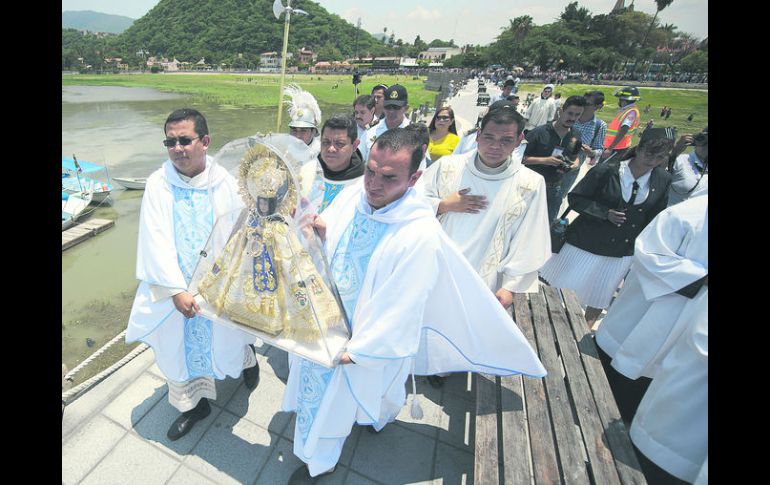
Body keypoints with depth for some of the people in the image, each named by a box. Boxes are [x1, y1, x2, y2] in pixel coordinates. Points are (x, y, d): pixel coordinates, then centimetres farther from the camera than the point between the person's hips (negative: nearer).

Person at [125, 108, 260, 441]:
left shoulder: (224, 182, -11)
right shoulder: (158, 184, -10)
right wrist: (176, 290, -18)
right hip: (175, 287, 1)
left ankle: (247, 353, 53)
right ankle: (193, 402, 41)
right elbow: (156, 241, -12)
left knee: (227, 342, 17)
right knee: (181, 345, 17)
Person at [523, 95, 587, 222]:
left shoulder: (576, 138, 1)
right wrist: (545, 160, -28)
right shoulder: (539, 132, -17)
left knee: (549, 222, 19)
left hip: (555, 188, 5)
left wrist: (576, 164, -5)